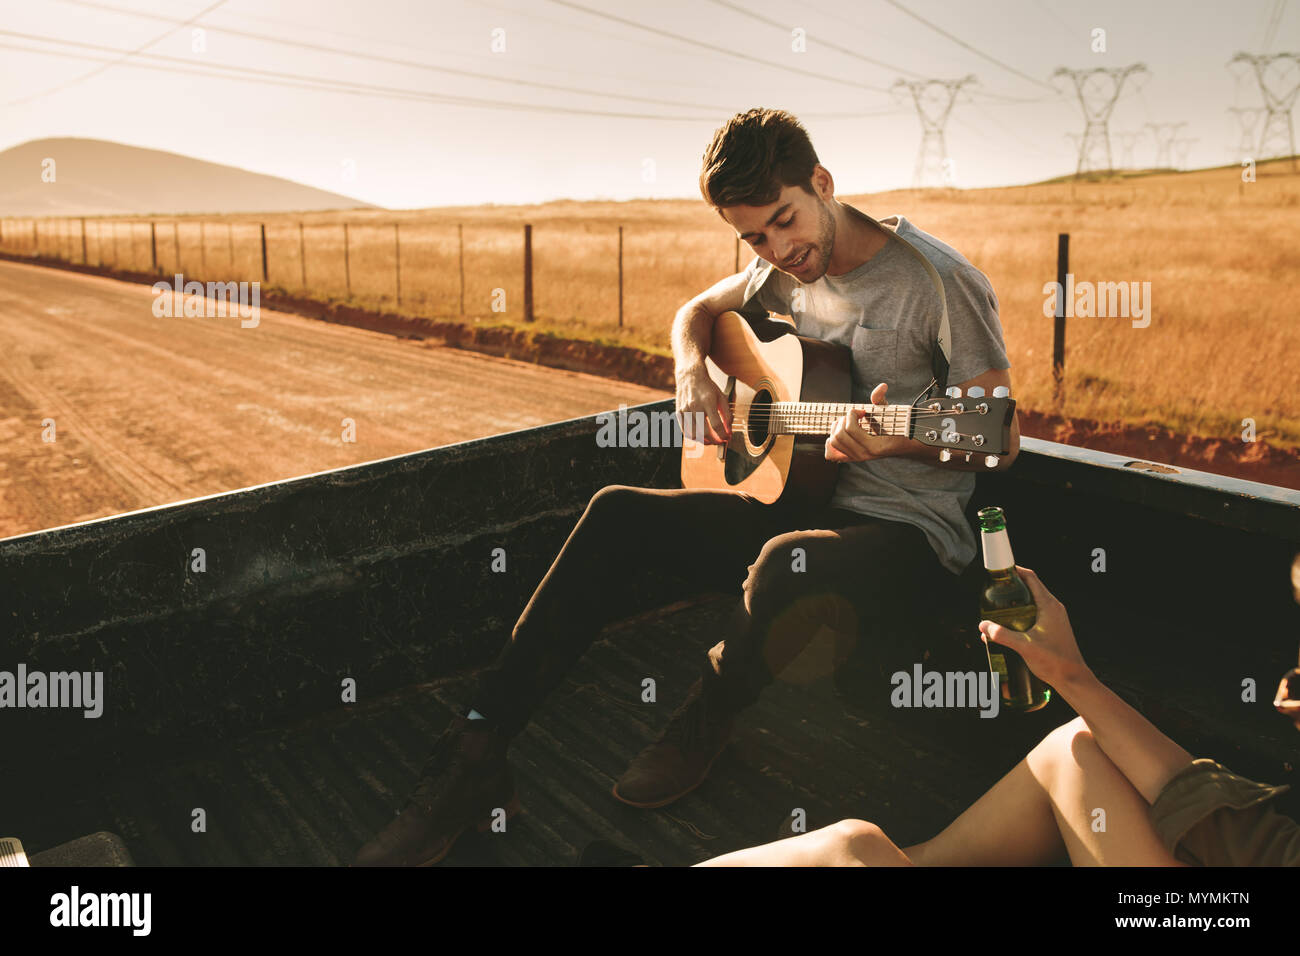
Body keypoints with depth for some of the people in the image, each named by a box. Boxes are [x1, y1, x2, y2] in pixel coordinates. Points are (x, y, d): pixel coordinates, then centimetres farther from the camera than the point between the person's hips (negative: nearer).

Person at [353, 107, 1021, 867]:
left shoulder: (940, 283, -13)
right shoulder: (786, 272, 8)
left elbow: (1001, 441, -12)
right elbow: (698, 311, 24)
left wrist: (900, 440, -31)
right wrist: (693, 375, 1)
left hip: (910, 531, -6)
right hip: (801, 502, 6)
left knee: (789, 565, -41)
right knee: (619, 514, -13)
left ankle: (703, 725, -7)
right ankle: (477, 757, -14)